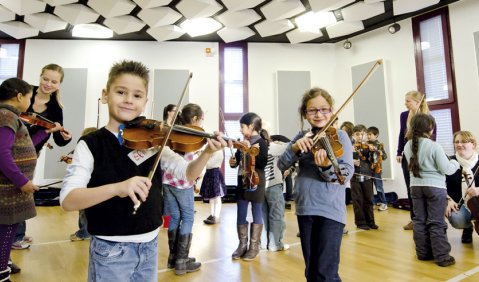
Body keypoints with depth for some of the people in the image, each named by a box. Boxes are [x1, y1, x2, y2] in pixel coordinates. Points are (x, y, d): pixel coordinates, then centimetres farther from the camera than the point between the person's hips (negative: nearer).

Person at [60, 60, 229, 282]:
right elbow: (67, 200, -20)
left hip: (150, 244, 4)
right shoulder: (91, 144, -11)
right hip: (111, 249, -3)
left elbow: (187, 173, -7)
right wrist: (117, 187, -37)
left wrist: (207, 153, -26)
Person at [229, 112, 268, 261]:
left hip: (256, 182, -6)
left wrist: (249, 150, -22)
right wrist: (233, 162, -4)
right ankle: (242, 245, 24)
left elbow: (263, 163, -19)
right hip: (242, 182, 6)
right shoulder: (243, 142, 8)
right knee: (240, 215, 10)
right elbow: (238, 158, 17)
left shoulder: (261, 143, -9)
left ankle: (254, 246, 18)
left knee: (256, 214, 6)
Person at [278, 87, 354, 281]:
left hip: (330, 211, -4)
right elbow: (282, 165, 0)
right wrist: (295, 147, -18)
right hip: (304, 209, 4)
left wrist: (327, 166, -35)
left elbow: (347, 173, -14)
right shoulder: (302, 137, 7)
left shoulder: (340, 136, -4)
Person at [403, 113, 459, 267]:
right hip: (435, 187, -4)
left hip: (416, 186, 5)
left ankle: (423, 253, 21)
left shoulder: (408, 146, 1)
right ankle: (442, 256, 11)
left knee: (419, 221, 11)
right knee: (436, 222, 3)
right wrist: (455, 163, 10)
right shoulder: (434, 146, -14)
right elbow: (447, 169, -9)